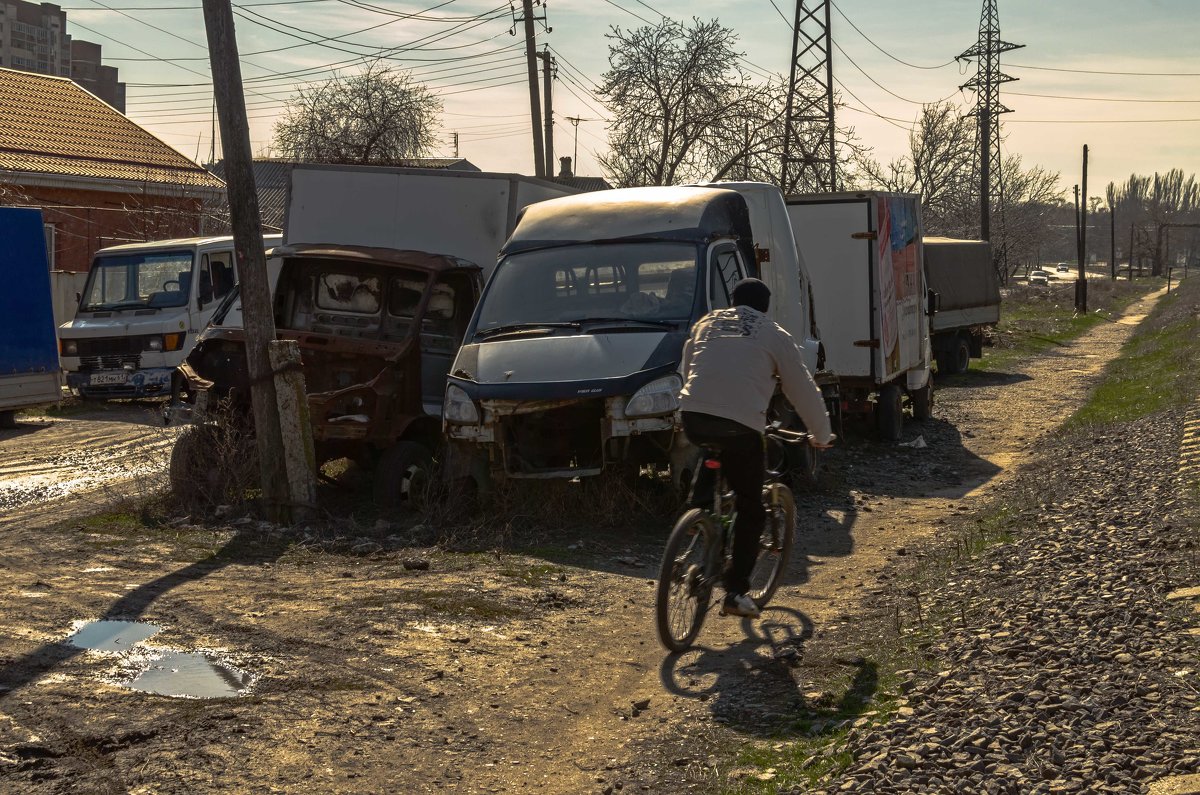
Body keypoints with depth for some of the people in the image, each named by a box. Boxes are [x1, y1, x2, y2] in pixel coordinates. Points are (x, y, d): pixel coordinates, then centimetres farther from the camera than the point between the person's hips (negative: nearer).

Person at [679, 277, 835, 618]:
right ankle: (735, 592, 6)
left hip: (692, 415, 4)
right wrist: (822, 434, 30)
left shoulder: (706, 324, 24)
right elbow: (803, 389, 17)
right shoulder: (774, 335, 14)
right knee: (751, 510, 9)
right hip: (740, 424, -3)